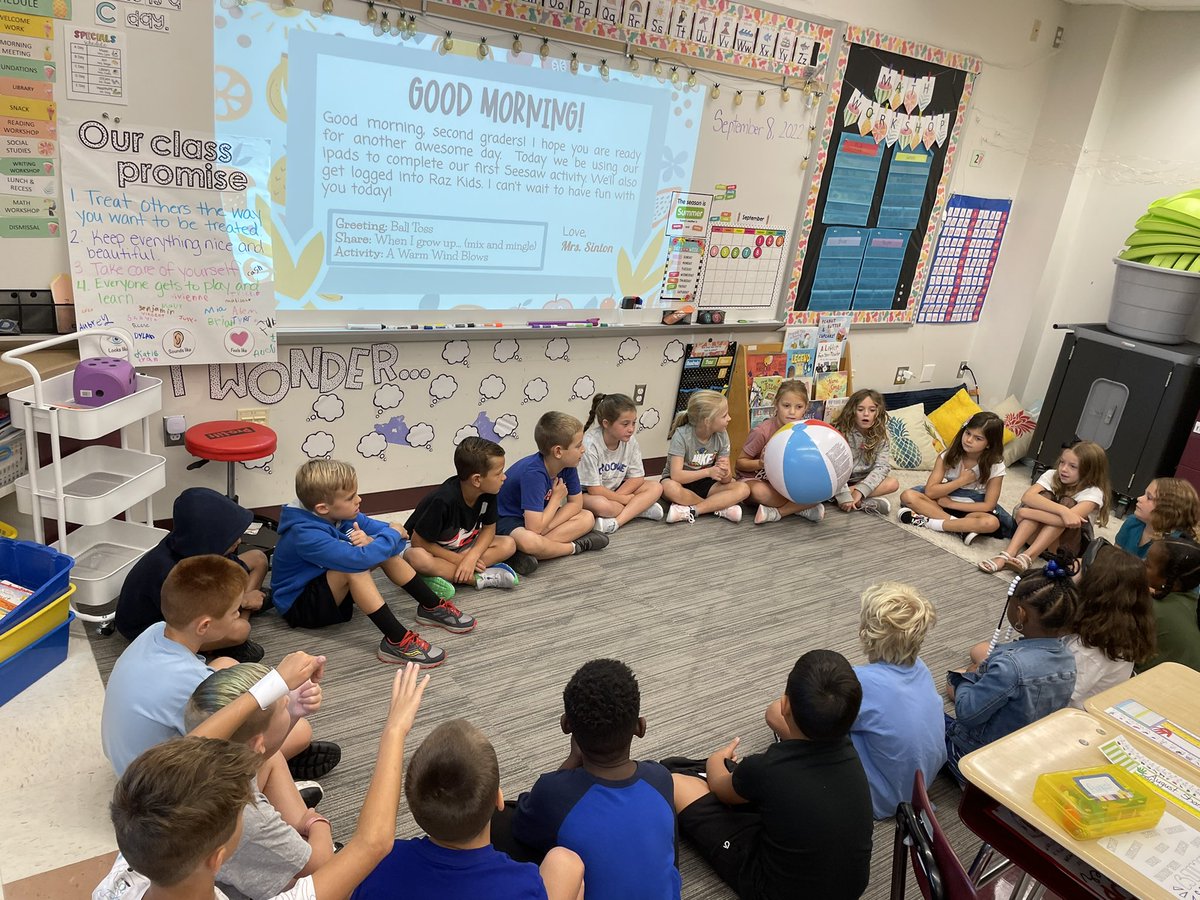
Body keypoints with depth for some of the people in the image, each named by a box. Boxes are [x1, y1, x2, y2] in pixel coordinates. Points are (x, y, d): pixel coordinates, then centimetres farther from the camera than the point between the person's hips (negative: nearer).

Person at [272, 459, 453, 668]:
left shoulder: (341, 515, -9)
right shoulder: (306, 535, -33)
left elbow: (397, 542, -8)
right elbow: (358, 558, -44)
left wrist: (371, 542, -31)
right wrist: (392, 534, -27)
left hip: (332, 591, 8)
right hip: (299, 607, -8)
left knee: (386, 551, -5)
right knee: (355, 566, -33)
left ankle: (432, 607, 3)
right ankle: (397, 641, -33)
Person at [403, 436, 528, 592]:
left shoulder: (487, 493, -16)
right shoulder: (444, 500, -33)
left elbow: (489, 528, -5)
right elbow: (419, 541, -25)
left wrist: (471, 557, -24)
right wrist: (459, 559, -24)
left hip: (460, 545, 6)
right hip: (425, 546, -6)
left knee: (509, 545, -13)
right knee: (418, 558, -41)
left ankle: (445, 572, -22)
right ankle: (478, 578, -30)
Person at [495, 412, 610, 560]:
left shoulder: (567, 465, -11)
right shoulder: (534, 473, -32)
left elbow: (576, 503, -1)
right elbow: (534, 527, -35)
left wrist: (545, 527, -17)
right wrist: (557, 498, -19)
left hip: (538, 516, 8)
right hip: (507, 520, -8)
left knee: (588, 518, -8)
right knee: (529, 541, -40)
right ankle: (575, 546, -13)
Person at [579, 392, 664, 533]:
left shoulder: (630, 441, -10)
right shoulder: (589, 444, -25)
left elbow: (637, 478, -4)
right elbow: (594, 489, -22)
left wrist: (616, 496, -19)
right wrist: (624, 499, -15)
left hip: (615, 491, 6)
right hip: (588, 495, -6)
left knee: (656, 487, -13)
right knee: (600, 504, -40)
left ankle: (616, 522, -26)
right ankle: (640, 508, -14)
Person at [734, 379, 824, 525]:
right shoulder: (762, 432, -20)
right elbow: (740, 462, -11)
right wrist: (760, 463, -30)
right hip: (753, 479, -4)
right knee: (759, 491, -41)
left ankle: (776, 513, -21)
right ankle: (801, 508, -18)